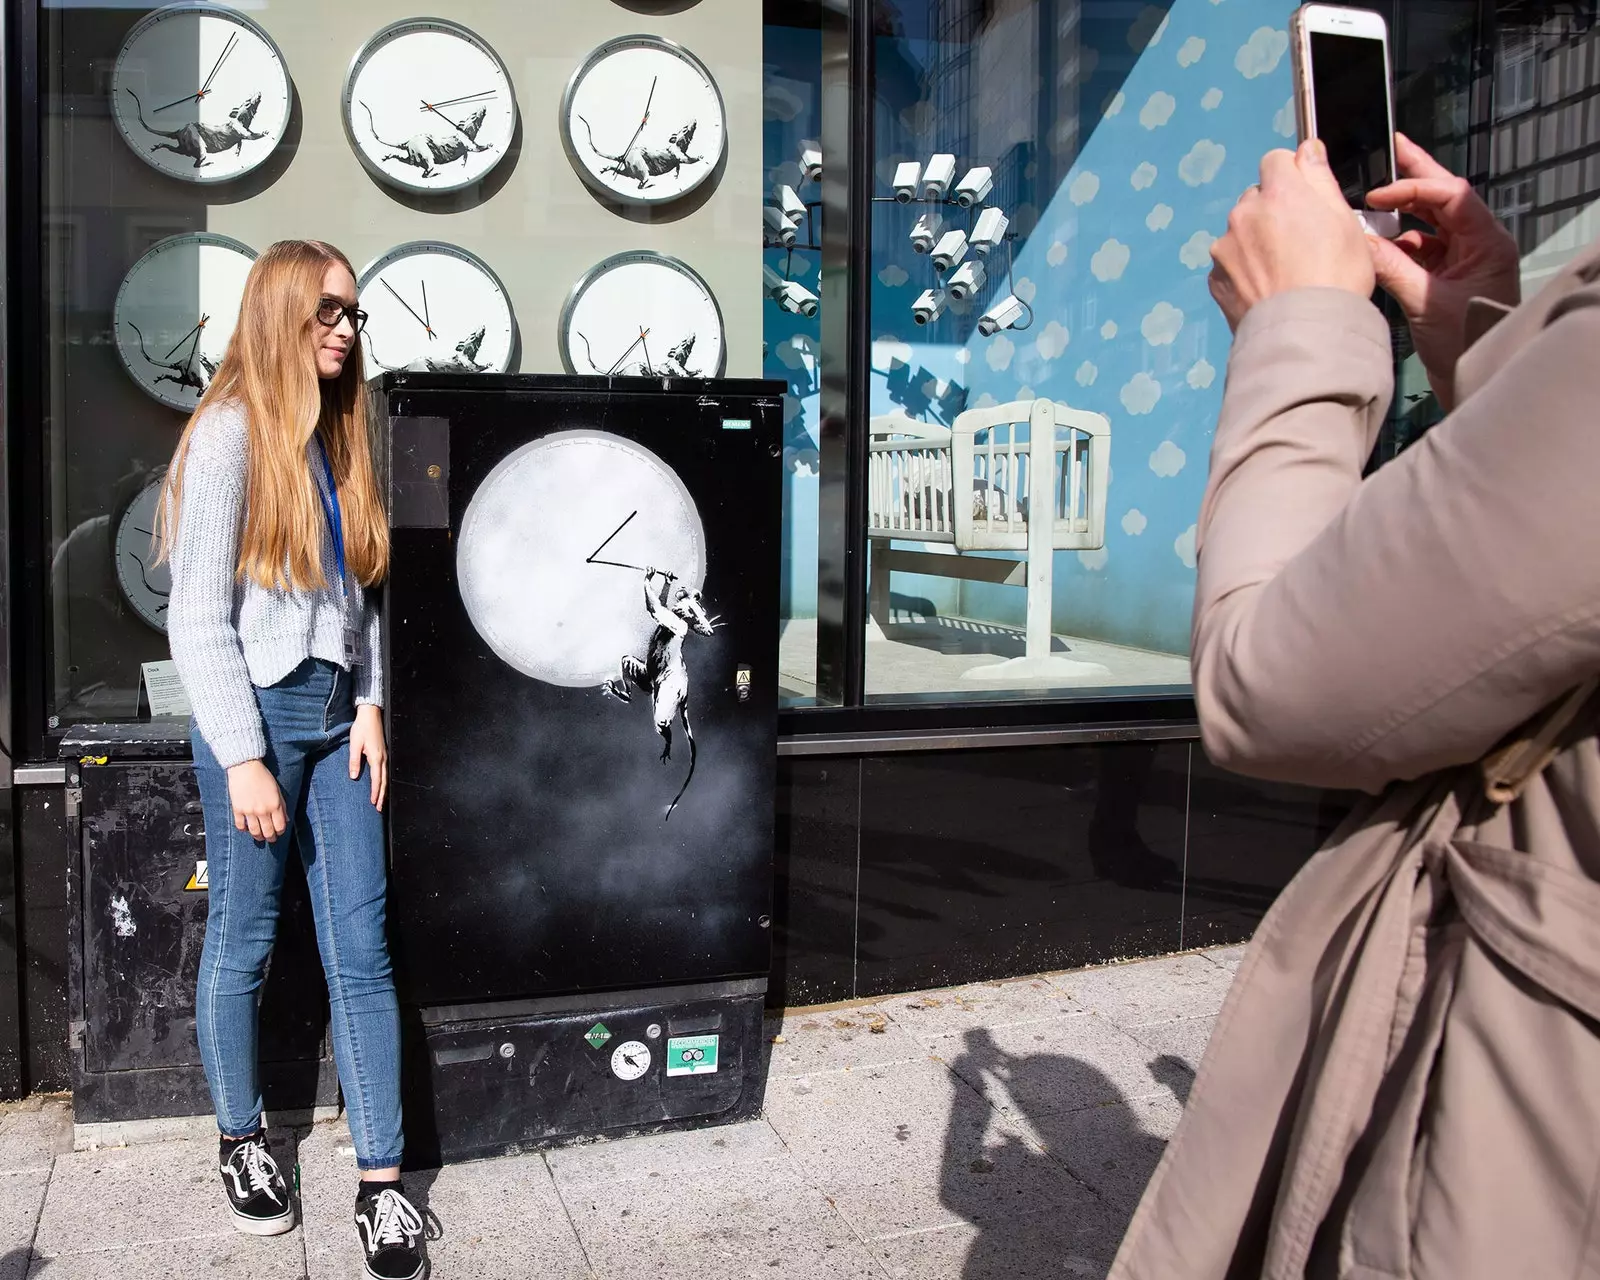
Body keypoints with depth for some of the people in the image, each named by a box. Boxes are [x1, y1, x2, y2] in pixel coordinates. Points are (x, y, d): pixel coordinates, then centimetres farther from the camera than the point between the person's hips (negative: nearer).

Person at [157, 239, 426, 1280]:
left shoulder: (344, 433, 11)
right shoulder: (232, 432, -9)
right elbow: (198, 619, -12)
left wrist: (371, 704, 4)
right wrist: (245, 760, -14)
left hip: (338, 713, 6)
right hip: (256, 712, -5)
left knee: (362, 948, 3)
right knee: (246, 944, 9)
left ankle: (383, 1183, 10)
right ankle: (244, 1142, 31)